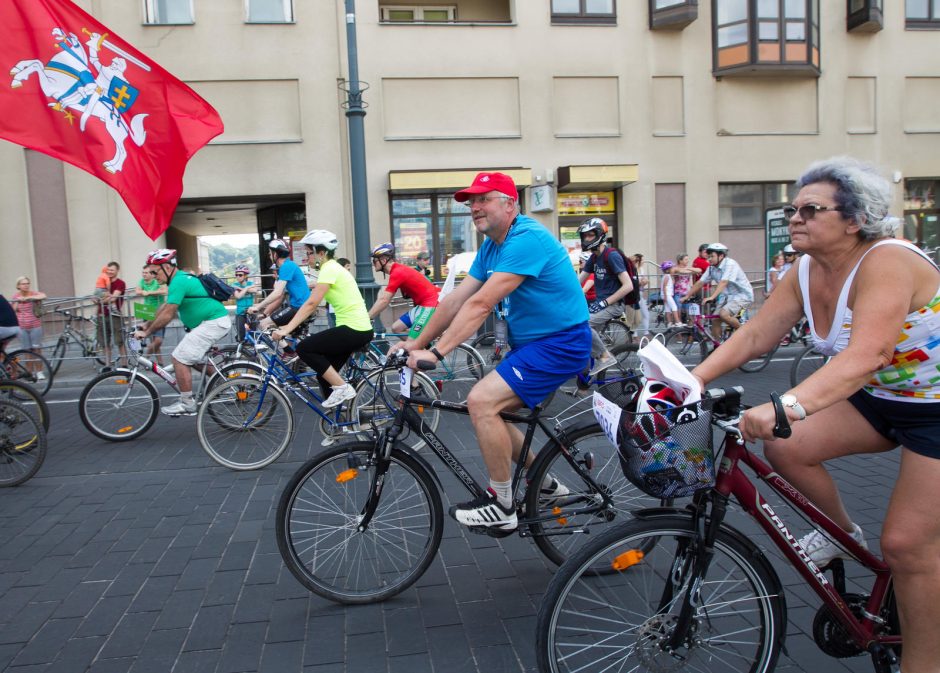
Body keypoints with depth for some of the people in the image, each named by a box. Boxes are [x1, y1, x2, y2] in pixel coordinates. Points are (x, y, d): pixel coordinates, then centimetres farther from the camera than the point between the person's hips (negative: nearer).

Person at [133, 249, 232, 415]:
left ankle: (187, 404, -3)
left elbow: (167, 315, -17)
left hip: (213, 323, -10)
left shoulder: (179, 282, -15)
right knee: (189, 357, 21)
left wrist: (146, 333, -7)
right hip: (217, 321, 10)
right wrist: (146, 326, 22)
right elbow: (164, 308, 22)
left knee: (179, 358, -8)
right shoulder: (181, 277, 16)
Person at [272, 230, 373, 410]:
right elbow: (313, 304, 17)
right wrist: (289, 325, 13)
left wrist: (286, 329, -19)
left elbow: (311, 304, -19)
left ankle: (342, 387, -5)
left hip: (354, 330, -9)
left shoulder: (329, 269, -13)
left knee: (304, 348, -8)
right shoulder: (332, 267, 17)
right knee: (325, 375, 12)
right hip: (357, 328, 9)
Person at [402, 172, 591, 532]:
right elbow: (456, 299, 7)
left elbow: (480, 304, -28)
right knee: (486, 411, 11)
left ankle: (501, 506, -5)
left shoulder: (526, 239, -21)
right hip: (530, 342, 10)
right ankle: (544, 483, 28)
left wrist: (435, 353, -29)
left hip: (560, 343, -10)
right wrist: (417, 343, 4)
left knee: (481, 401, -21)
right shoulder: (491, 246, 9)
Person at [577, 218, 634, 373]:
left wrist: (604, 303, -22)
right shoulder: (594, 257, 10)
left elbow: (628, 286, -22)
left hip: (613, 304, -9)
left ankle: (605, 357, -12)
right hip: (600, 303, 9)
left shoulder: (612, 256, -15)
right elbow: (578, 281, 10)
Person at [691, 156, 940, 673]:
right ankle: (843, 532, 15)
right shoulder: (807, 273, -6)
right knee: (785, 447, -12)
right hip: (878, 399, 7)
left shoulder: (886, 262, -30)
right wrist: (693, 378, -22)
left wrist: (788, 406, -58)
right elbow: (753, 335, -9)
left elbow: (865, 356, -45)